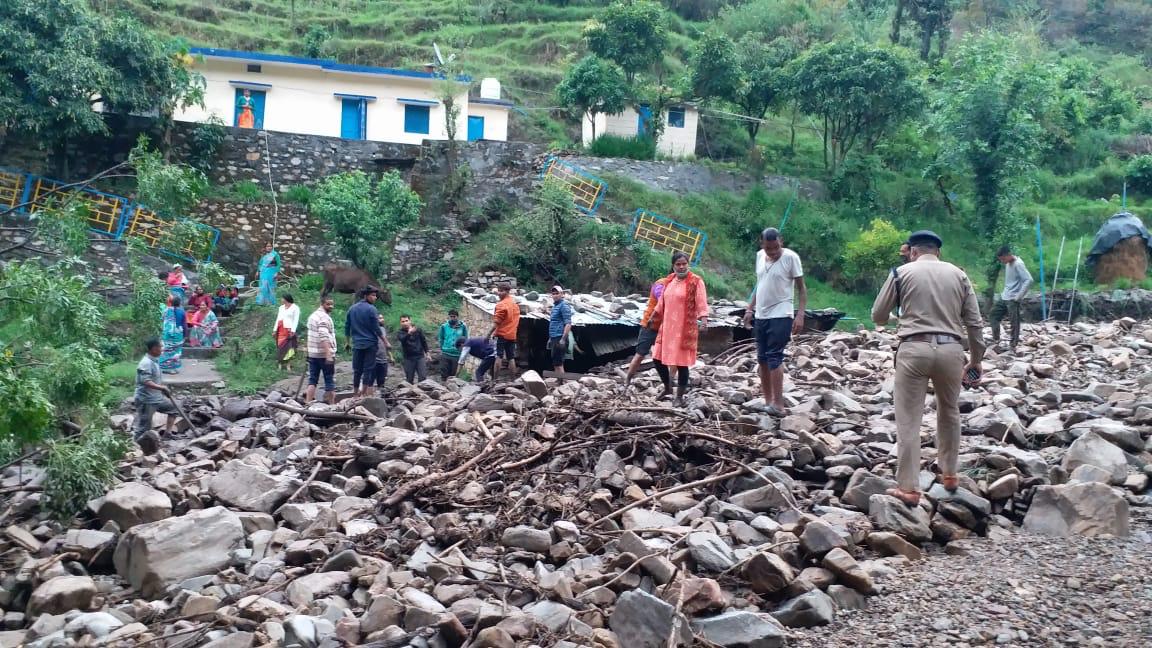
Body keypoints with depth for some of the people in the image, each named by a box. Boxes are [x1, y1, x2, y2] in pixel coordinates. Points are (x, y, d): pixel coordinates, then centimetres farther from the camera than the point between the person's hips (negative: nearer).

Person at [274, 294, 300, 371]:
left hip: (289, 330, -6)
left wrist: (292, 331, -17)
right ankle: (280, 364, 3)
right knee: (280, 347, 1)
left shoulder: (295, 308, -1)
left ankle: (288, 365, -5)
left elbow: (296, 320, -8)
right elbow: (278, 319, 19)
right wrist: (275, 329, 11)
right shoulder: (281, 307, 21)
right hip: (280, 331, 6)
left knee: (288, 347, -6)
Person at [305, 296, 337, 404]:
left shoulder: (312, 315, 16)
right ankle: (331, 404, 5)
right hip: (324, 354, -8)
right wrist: (328, 355, -30)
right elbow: (324, 337, -24)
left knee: (312, 379, 8)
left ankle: (308, 402, 2)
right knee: (330, 380, 1)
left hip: (312, 353, 8)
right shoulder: (324, 317, -14)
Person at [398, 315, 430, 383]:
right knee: (409, 379, 2)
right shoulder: (401, 332, -4)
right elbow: (402, 339, -27)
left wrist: (427, 353, 10)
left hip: (420, 356, 1)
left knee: (423, 377, -4)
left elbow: (423, 341, 11)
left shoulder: (417, 329, 2)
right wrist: (409, 333, -46)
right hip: (409, 358, -1)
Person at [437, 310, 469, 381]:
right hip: (445, 354, 0)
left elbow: (465, 340, 8)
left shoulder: (463, 326, 1)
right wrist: (441, 349, 5)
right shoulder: (444, 326, 2)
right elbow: (441, 339, 12)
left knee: (454, 375, 6)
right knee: (444, 375, 0)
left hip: (457, 355, 0)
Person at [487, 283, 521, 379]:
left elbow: (496, 323, -14)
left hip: (502, 335, -7)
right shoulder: (515, 303, 11)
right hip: (512, 335, 7)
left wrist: (489, 334, -10)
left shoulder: (501, 305, -12)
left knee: (498, 356, -5)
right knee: (511, 358, 9)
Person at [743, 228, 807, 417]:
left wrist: (800, 315, -16)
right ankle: (768, 401, 18)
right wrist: (750, 309, 17)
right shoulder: (760, 256, 9)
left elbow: (801, 288, -8)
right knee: (762, 359, 9)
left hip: (780, 316, -7)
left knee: (774, 357, -15)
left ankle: (778, 404, -15)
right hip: (761, 316, 7)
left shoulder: (790, 257, -10)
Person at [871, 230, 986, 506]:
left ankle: (908, 488, 0)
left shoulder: (903, 272, 5)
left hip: (914, 349, -3)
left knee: (909, 421, 1)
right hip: (950, 350, 3)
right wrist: (976, 360, 20)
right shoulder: (958, 274, 11)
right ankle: (949, 474, 35)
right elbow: (975, 323, 10)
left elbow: (878, 316, 8)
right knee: (949, 413, 24)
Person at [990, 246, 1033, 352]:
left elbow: (1029, 280, -24)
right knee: (993, 315, 11)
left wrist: (1019, 296, -22)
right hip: (1004, 297, 10)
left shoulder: (1018, 264, -18)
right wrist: (1004, 292, 15)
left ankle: (1013, 346, 5)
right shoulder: (1008, 264, 9)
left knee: (1014, 323, -2)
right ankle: (996, 340, 17)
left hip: (1013, 300, -10)